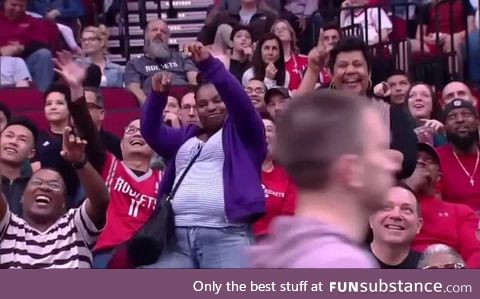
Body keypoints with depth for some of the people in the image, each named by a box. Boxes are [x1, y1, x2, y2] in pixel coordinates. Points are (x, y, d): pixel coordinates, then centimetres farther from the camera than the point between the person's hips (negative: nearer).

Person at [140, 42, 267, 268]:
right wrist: (158, 95, 0)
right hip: (176, 235, 4)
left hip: (226, 235, -4)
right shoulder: (185, 137, 28)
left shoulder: (242, 132, 15)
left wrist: (208, 65, -15)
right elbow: (150, 131, 17)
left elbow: (239, 100, -3)